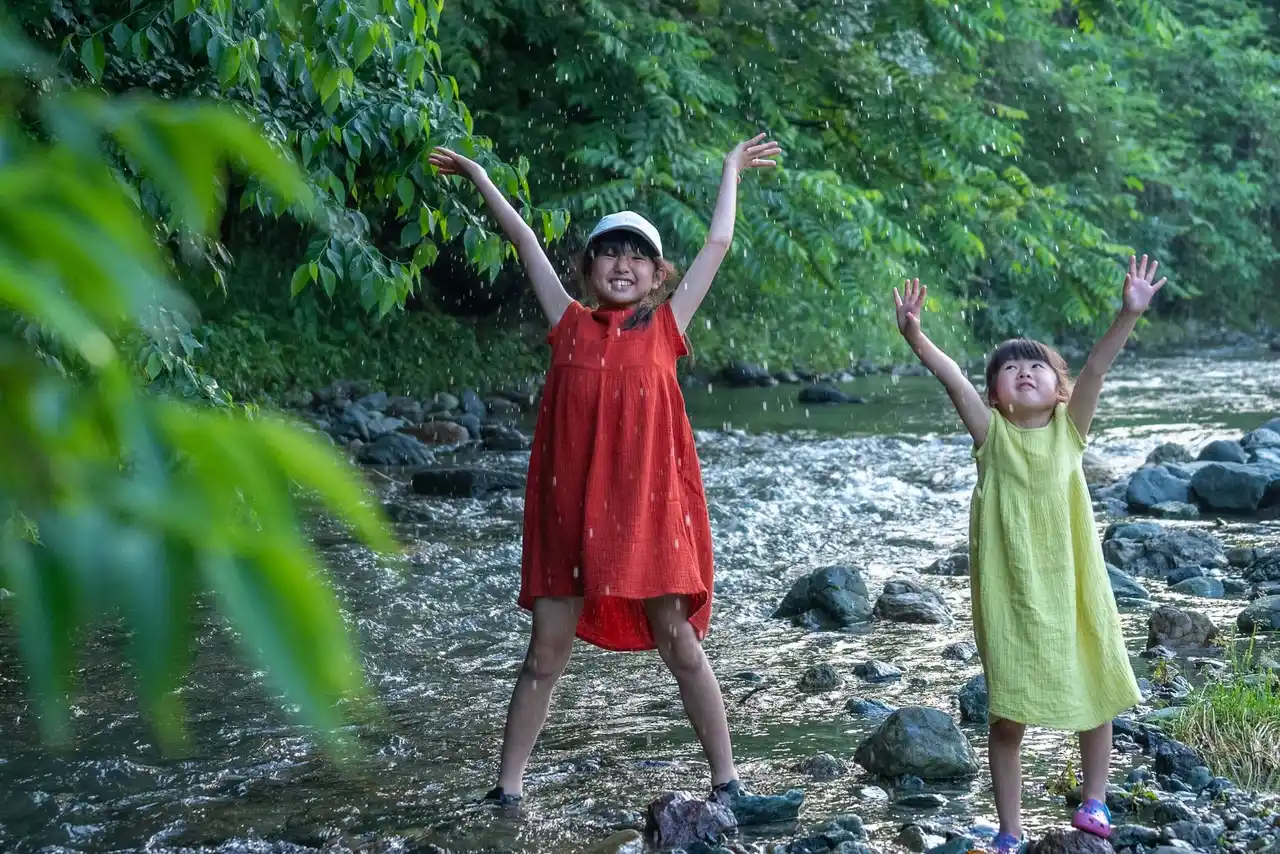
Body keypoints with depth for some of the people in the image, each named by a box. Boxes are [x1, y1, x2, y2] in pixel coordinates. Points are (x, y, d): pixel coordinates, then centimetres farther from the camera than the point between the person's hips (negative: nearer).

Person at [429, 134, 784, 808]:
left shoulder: (664, 328, 5)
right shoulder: (571, 325, 7)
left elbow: (718, 243, 11)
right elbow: (524, 240, 13)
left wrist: (732, 169, 20)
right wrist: (478, 176, 22)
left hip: (649, 508, -1)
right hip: (570, 512, 1)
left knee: (681, 646, 6)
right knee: (544, 656, 6)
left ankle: (726, 780, 17)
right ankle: (507, 789, 15)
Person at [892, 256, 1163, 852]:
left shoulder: (1069, 427, -1)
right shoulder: (992, 435, -3)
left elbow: (1095, 367, -14)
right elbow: (953, 379, -16)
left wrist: (1128, 315, -27)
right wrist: (914, 337, -30)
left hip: (1072, 583, 2)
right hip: (1010, 590, -1)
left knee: (1095, 692, 13)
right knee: (1008, 712, 3)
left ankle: (1094, 799, 37)